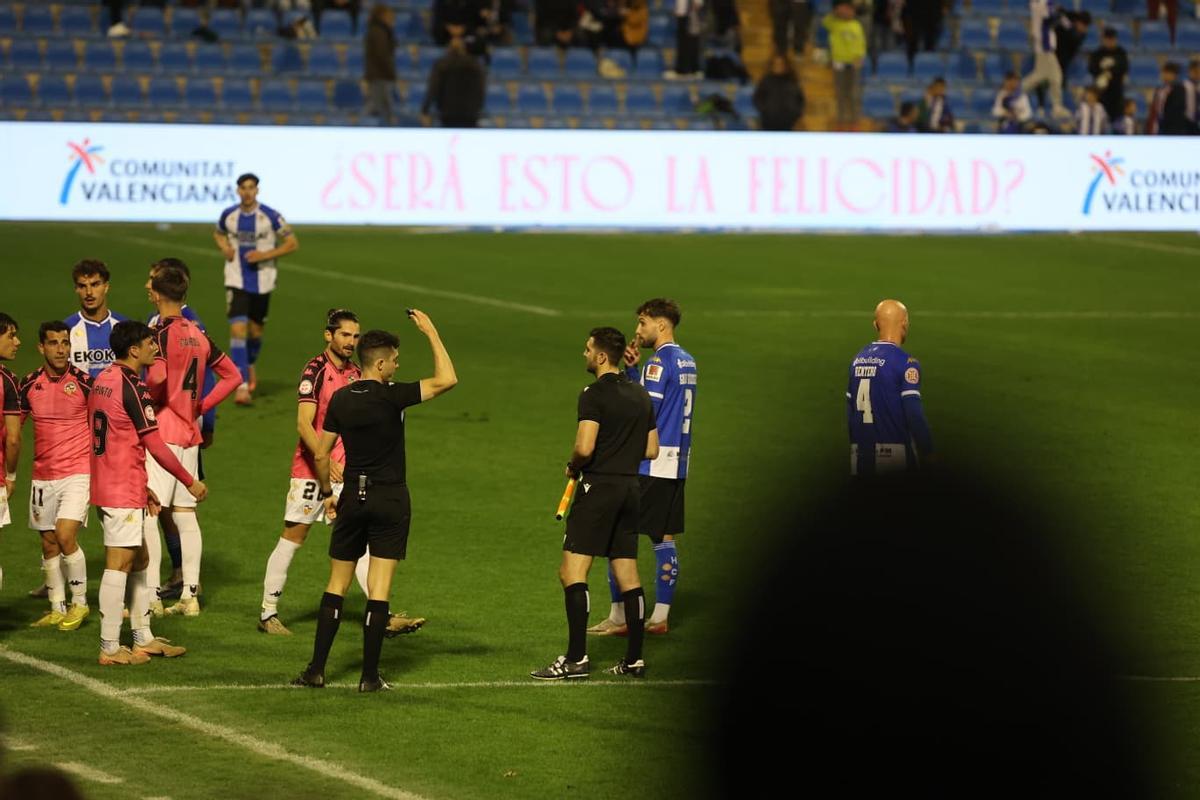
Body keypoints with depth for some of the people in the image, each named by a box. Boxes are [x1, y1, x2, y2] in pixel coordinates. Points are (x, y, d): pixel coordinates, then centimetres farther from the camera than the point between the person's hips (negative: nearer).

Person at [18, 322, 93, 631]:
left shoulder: (84, 382, -8)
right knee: (49, 544, 8)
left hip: (78, 472, -4)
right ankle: (57, 609, 19)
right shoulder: (29, 384, 2)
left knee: (65, 536, -16)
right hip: (43, 475, 4)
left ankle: (79, 603, 0)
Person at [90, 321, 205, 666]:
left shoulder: (102, 381, 12)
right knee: (119, 565, -6)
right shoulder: (132, 387, -16)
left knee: (139, 561, 17)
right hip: (123, 493, -10)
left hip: (105, 485, 10)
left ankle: (144, 639, 23)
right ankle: (110, 649, -5)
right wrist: (191, 482, -5)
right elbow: (155, 445, -16)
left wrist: (141, 487, 25)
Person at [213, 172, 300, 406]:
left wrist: (266, 255, -16)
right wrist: (224, 248, -2)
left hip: (262, 281, 0)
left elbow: (293, 243, -4)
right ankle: (242, 386, -17)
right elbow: (218, 234, 21)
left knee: (255, 331, 14)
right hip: (236, 280, 0)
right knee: (237, 330, -15)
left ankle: (250, 366, 47)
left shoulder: (270, 216, -10)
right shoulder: (228, 215, -2)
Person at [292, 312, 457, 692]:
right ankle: (370, 675, -1)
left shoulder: (340, 399, 1)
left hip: (352, 500, 4)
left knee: (336, 585, 11)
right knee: (379, 587, -1)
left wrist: (327, 493, 20)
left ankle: (317, 668, 8)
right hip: (390, 500, -4)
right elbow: (447, 379, -16)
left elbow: (321, 454, 6)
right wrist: (431, 332, -7)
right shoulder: (391, 397, -14)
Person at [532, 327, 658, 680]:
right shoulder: (641, 396, 13)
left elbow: (584, 448, -21)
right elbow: (651, 450, 17)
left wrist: (573, 466, -2)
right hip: (630, 486, 8)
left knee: (572, 571, -9)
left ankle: (576, 657, -17)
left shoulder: (595, 394, -12)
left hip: (598, 486, -8)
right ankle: (634, 658, 12)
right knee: (628, 575, 11)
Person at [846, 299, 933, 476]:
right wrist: (929, 454, -8)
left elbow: (848, 412, 13)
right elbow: (914, 415, -15)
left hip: (860, 454, 6)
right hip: (894, 452, -6)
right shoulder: (905, 362, -10)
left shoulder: (857, 359, 9)